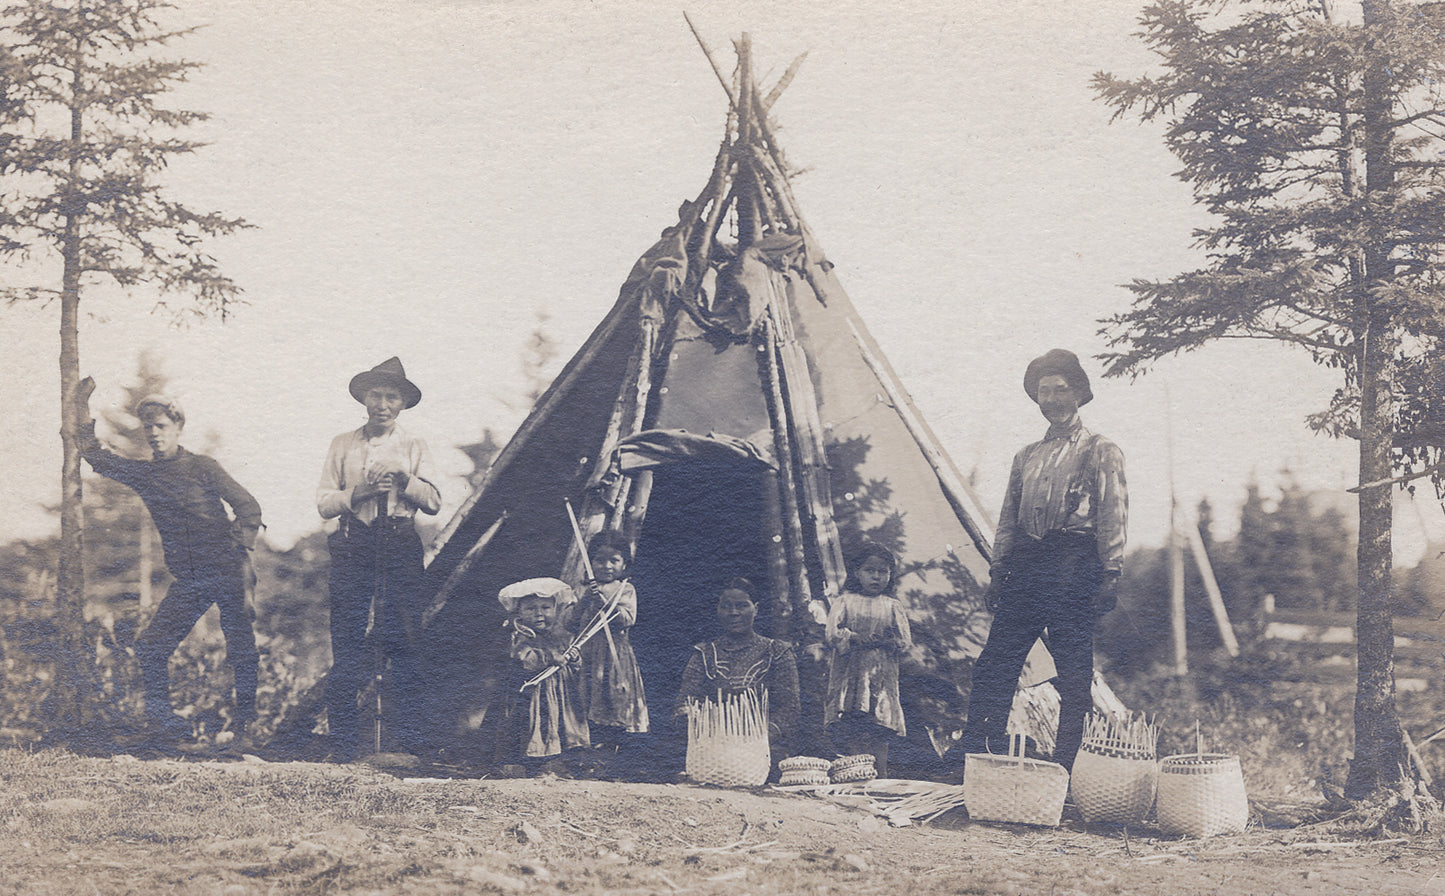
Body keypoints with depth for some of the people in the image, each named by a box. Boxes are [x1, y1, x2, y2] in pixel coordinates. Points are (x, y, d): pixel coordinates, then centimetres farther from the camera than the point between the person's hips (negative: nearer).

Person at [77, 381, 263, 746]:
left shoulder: (201, 467, -4)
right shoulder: (142, 473, 9)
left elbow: (248, 507, -3)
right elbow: (93, 454, 15)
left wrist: (241, 553, -13)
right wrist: (83, 410, 5)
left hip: (226, 572, -5)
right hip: (187, 580, 5)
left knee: (241, 651, -6)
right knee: (150, 648, -3)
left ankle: (246, 723, 9)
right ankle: (164, 726, 8)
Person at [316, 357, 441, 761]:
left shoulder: (413, 447, 14)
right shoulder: (342, 445, 14)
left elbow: (434, 501, 5)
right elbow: (324, 503, 8)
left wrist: (405, 481, -12)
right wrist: (359, 492, -9)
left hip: (400, 545, 0)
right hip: (353, 545, 0)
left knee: (402, 636, -6)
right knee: (347, 636, -6)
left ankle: (407, 734, -2)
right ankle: (342, 739, -3)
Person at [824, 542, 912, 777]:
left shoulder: (892, 606, 12)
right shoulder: (844, 602, 7)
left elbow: (905, 642, 5)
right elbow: (832, 635, -5)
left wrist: (885, 642, -8)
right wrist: (858, 639, -13)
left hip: (881, 676, 1)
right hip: (850, 675, -1)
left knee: (879, 735, -3)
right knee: (851, 734, -7)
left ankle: (881, 780, -2)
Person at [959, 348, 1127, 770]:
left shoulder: (1100, 451, 7)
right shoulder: (1026, 457, 24)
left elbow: (1113, 518, -1)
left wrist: (1110, 576, -11)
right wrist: (998, 569, 11)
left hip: (1073, 563, -5)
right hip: (1024, 562, 5)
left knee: (1074, 673, -5)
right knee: (994, 662, -2)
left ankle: (1064, 765, -2)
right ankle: (971, 755, -1)